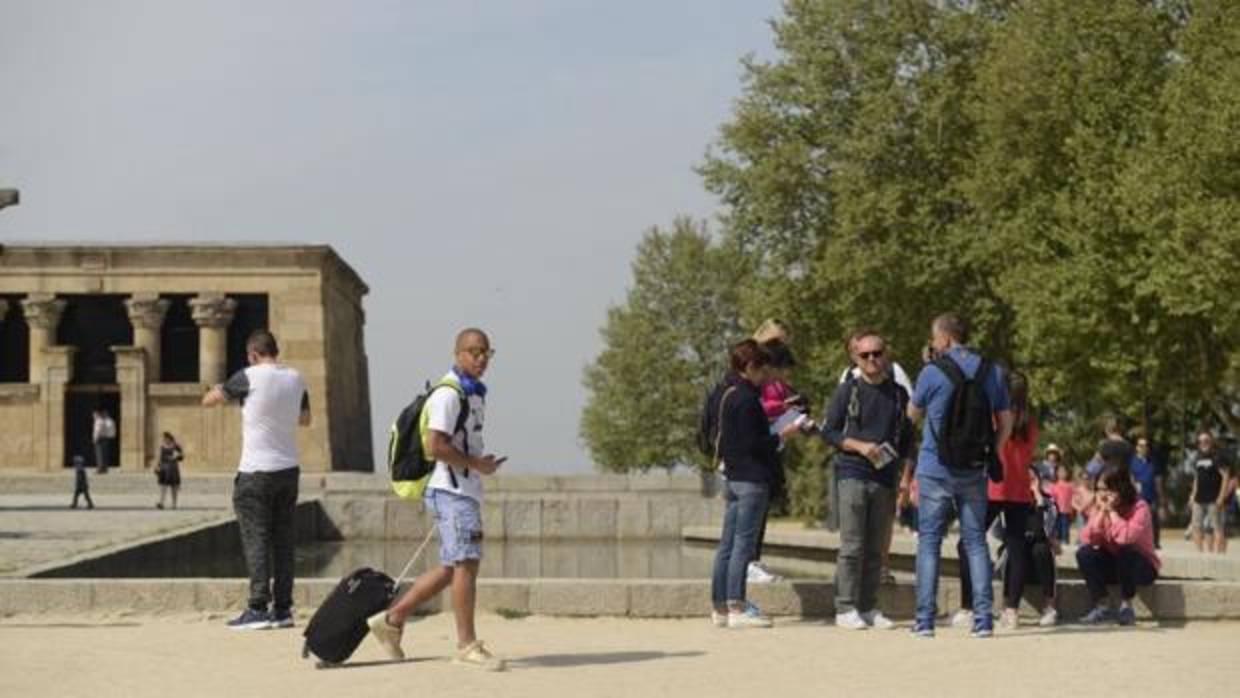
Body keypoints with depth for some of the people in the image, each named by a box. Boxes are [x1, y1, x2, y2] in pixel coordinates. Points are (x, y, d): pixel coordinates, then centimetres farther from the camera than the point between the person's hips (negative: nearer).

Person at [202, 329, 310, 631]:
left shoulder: (249, 377, -10)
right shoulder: (296, 378, 6)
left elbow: (208, 401, 1)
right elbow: (305, 419, 21)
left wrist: (217, 390, 22)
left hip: (256, 471, -5)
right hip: (289, 468, 5)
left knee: (256, 539, -3)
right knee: (283, 540, 8)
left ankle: (258, 608, -7)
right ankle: (283, 608, 9)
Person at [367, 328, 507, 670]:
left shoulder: (474, 394, 18)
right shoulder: (448, 394, -14)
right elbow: (435, 446, -22)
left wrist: (481, 464, 12)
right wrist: (477, 464, -14)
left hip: (467, 490, 10)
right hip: (452, 491, -10)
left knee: (451, 569, 12)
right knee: (467, 563, -10)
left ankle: (391, 619, 20)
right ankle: (467, 645, -6)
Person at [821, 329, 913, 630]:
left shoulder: (898, 394, 12)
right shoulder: (848, 391, 3)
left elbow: (907, 441, 15)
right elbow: (828, 431, 3)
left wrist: (905, 478, 5)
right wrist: (860, 446, -11)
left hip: (885, 479, 3)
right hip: (853, 474, -3)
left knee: (877, 548, 5)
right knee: (852, 546, -7)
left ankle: (869, 608, 12)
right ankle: (846, 608, -4)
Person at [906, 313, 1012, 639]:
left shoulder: (933, 373, -8)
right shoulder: (992, 372, 4)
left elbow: (913, 414, 8)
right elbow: (1006, 422, 7)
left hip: (935, 471, -3)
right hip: (973, 473, 3)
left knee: (929, 542, 3)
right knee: (975, 542, 8)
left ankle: (925, 619, 0)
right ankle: (983, 618, 1)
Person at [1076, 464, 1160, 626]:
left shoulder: (1139, 508, -19)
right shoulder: (1099, 508, -4)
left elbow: (1128, 537, -37)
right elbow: (1087, 540, -16)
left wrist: (1112, 511, -26)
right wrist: (1101, 513, -22)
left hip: (1142, 568, -4)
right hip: (1113, 566, 4)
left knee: (1125, 552, -36)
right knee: (1084, 553, -20)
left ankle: (1126, 606, -17)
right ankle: (1101, 607, -13)